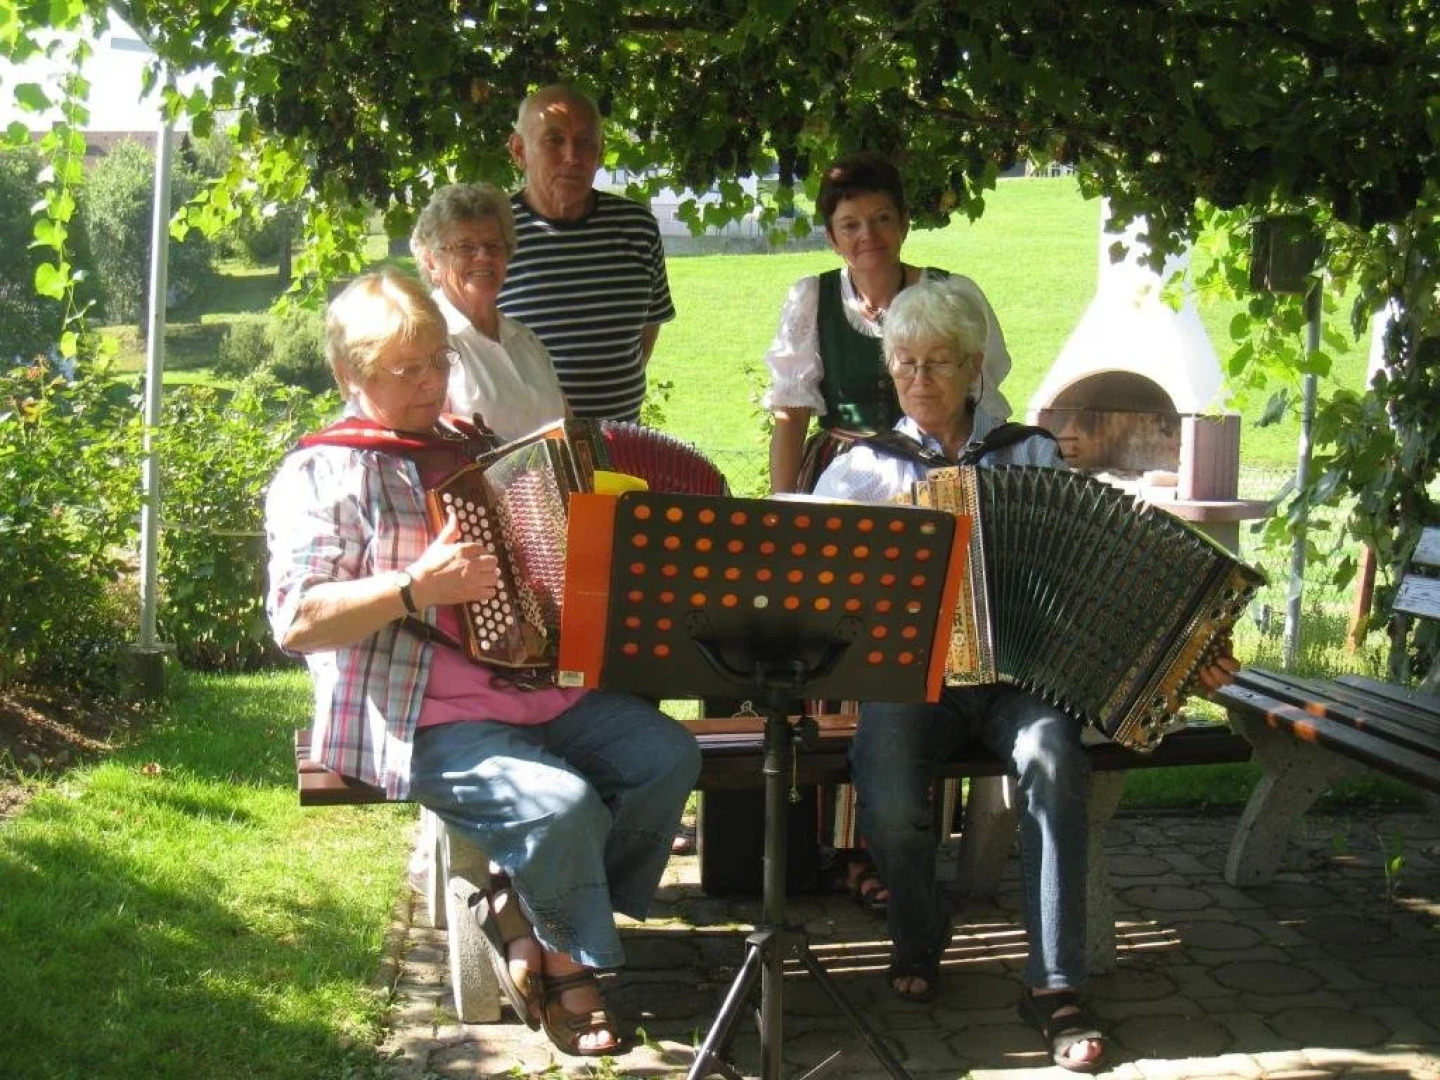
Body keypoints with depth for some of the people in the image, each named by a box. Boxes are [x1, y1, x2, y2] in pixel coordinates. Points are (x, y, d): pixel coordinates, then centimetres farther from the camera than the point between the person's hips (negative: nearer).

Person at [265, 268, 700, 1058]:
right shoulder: (323, 473, -6)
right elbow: (296, 622, -17)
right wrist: (417, 588, -25)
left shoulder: (469, 446, 16)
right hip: (418, 718, -7)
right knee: (561, 803, -28)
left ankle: (523, 913, 1)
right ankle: (575, 966, 2)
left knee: (668, 755, -12)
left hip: (538, 687, 7)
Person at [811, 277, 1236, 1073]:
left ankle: (1054, 985, -22)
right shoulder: (863, 471, 11)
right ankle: (918, 938, 5)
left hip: (1018, 672, 0)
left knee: (1051, 760, -34)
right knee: (889, 801, -29)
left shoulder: (1034, 455, 11)